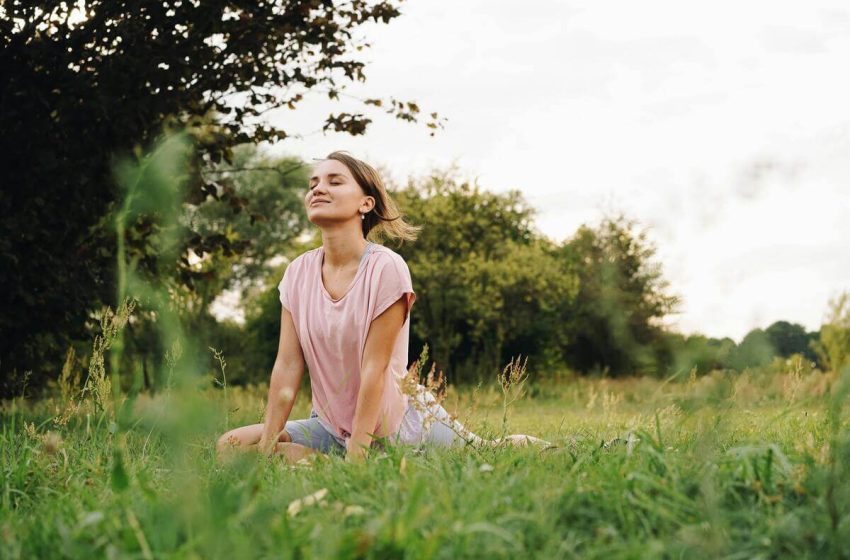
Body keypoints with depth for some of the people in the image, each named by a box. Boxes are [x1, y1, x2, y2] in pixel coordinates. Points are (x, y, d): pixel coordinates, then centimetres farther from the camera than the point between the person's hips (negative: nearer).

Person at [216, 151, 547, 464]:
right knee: (232, 446, -10)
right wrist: (268, 445, -11)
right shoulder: (298, 272, -4)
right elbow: (288, 365, -5)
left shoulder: (386, 268, -18)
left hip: (398, 424, -4)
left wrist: (355, 456, -22)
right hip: (330, 426, 4)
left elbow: (374, 366, -20)